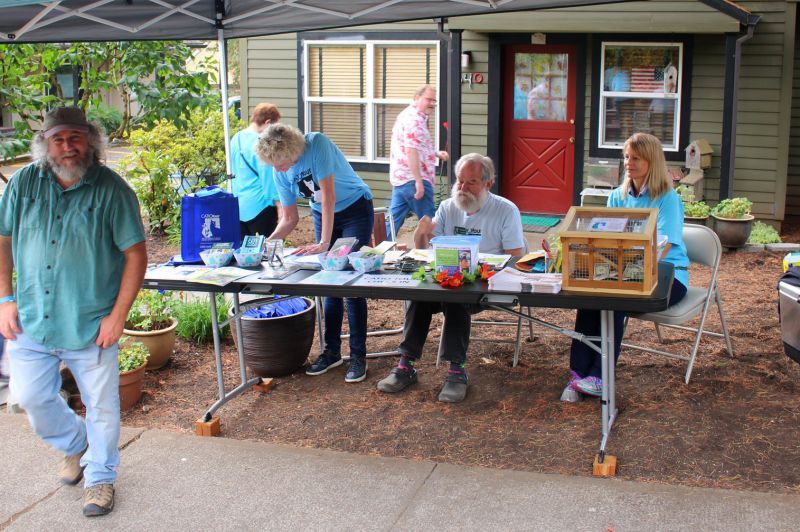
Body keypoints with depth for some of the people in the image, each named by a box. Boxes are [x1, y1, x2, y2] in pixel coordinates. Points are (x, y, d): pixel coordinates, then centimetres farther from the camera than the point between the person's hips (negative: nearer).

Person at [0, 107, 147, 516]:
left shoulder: (111, 189, -10)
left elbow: (136, 255, -9)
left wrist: (117, 316, -12)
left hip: (91, 326, -3)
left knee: (101, 406, 7)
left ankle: (100, 477, 30)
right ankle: (75, 445, 43)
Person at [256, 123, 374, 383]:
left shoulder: (317, 144, -29)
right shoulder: (280, 174, -10)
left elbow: (328, 195, -32)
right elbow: (289, 219, -2)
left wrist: (324, 243, -34)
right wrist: (268, 241, -21)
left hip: (355, 208, -5)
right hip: (322, 214, 5)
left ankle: (358, 356, -4)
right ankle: (332, 351, 14)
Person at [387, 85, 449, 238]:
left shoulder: (407, 115, 19)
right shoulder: (414, 119, -15)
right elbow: (411, 151, -24)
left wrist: (436, 153, 20)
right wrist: (419, 182, -25)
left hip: (399, 178, 10)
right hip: (413, 179, -10)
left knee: (394, 219, 11)